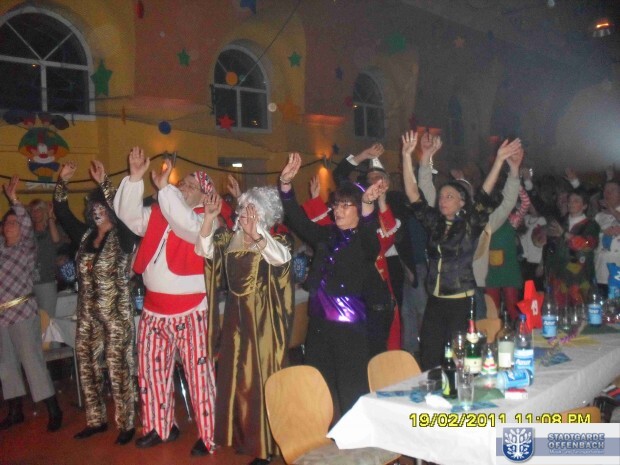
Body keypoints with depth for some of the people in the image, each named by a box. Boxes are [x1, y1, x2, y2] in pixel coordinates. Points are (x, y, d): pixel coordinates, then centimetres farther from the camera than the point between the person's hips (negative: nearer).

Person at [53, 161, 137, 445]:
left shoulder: (122, 238, -7)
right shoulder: (85, 235, 9)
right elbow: (61, 212, 8)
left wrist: (103, 183, -27)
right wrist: (62, 182, -3)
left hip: (116, 314, -6)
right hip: (87, 314, 7)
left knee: (118, 370, -1)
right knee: (87, 368, 13)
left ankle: (126, 424, 11)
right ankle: (96, 420, 29)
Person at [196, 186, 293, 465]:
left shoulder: (276, 240, -7)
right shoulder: (230, 238, 8)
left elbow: (281, 257, -28)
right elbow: (204, 250, -1)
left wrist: (255, 233, -40)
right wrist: (209, 217, -12)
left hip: (263, 319, -5)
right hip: (236, 317, 5)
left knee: (261, 377, 0)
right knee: (236, 377, 12)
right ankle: (243, 437, 28)